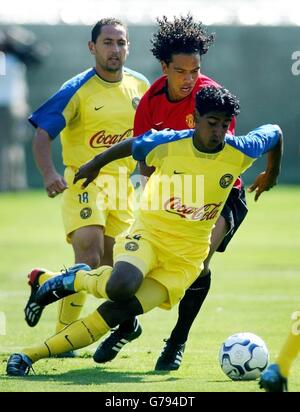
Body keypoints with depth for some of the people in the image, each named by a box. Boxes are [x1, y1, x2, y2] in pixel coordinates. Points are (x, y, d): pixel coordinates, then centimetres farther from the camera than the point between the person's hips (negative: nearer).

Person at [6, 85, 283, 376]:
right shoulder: (166, 144, -12)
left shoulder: (240, 152, -9)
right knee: (120, 287, -36)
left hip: (186, 256, 2)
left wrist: (271, 174, 28)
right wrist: (95, 165, 23)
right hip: (148, 232, -2)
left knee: (118, 311, -17)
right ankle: (75, 280, 2)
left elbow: (274, 132, 11)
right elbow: (129, 146, 8)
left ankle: (33, 354, -12)